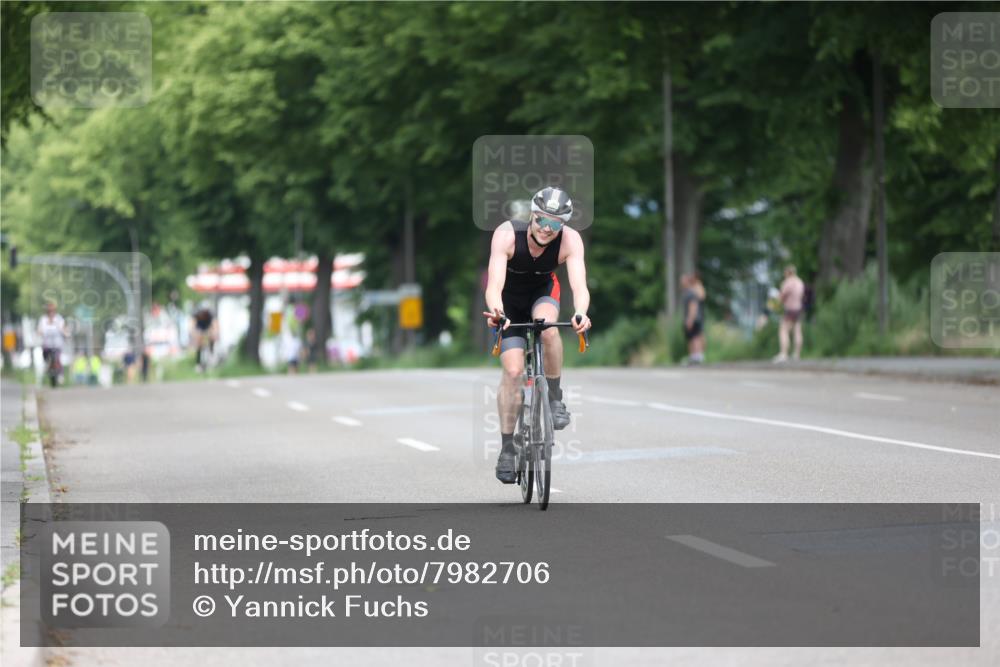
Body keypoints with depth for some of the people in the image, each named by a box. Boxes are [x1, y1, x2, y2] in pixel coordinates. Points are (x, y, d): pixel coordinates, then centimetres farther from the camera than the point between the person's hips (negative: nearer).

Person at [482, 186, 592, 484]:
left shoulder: (570, 240, -29)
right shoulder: (507, 234, -34)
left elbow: (579, 285, -40)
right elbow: (494, 285, -42)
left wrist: (581, 313, -61)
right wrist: (496, 311, -63)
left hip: (542, 291, 1)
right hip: (509, 298, -1)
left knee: (547, 327, -34)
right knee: (513, 370, -13)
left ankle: (555, 398, -14)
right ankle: (507, 448, -1)